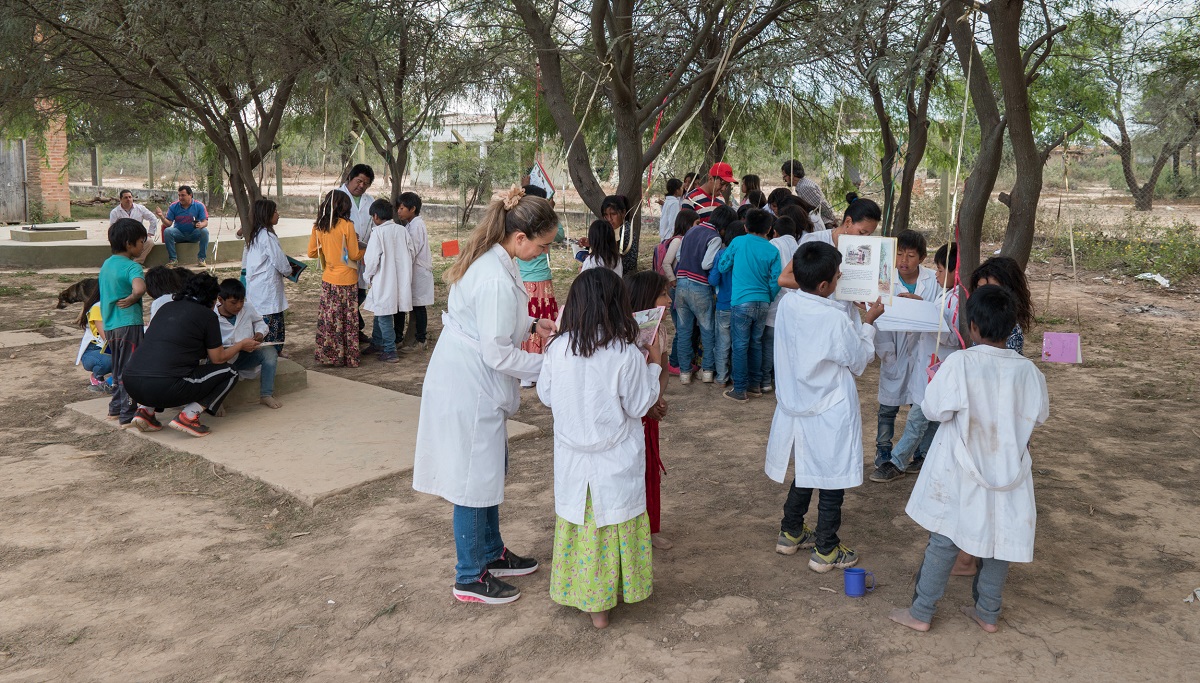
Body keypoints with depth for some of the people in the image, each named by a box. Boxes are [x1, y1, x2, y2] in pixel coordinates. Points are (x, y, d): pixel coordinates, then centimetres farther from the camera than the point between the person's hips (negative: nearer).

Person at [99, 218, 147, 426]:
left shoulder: (106, 264, 12)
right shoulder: (132, 266, -16)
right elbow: (139, 288, -35)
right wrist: (131, 299, -16)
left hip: (109, 325, 8)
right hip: (128, 324, -8)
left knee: (118, 368, 20)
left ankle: (116, 407, 28)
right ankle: (128, 414, 1)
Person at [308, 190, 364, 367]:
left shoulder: (318, 226, 0)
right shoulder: (347, 226, -13)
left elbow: (312, 253, 6)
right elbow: (355, 254, -9)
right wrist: (364, 249, 11)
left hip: (328, 280, 4)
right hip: (347, 280, -4)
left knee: (328, 319, 11)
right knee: (348, 321, 4)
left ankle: (327, 355, 17)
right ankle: (348, 358, 11)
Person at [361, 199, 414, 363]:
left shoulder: (378, 232, -14)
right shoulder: (402, 230, 3)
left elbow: (371, 259, -16)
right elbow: (412, 254, 7)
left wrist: (368, 275, 2)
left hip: (384, 281, -7)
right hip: (401, 280, 7)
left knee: (384, 316, 2)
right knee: (380, 311, 22)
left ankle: (390, 352, 3)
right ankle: (377, 343, 34)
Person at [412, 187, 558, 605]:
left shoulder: (490, 260, 4)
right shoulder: (496, 278, -27)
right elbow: (498, 354, -24)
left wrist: (531, 325, 7)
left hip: (468, 380, 10)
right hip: (470, 387, -10)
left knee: (491, 468, 21)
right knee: (476, 477, 3)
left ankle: (491, 553, 38)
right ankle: (470, 578, 19)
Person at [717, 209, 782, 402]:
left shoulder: (738, 242, -4)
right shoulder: (772, 250, 0)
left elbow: (723, 266, 2)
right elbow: (776, 280, 0)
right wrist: (769, 299, 15)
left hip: (742, 301, -3)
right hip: (763, 303, 3)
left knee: (740, 345, 3)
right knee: (756, 343, 17)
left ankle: (740, 389, 5)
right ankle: (755, 384, 25)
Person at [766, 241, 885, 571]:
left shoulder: (787, 304, -7)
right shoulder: (835, 319, -25)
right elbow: (859, 361, -8)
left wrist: (856, 319, 10)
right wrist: (868, 322, 3)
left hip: (796, 405, 7)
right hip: (829, 413, -7)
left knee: (805, 473, 24)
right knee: (832, 482, 9)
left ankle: (790, 534, 36)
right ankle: (825, 551, 21)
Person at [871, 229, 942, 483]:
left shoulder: (934, 281, -7)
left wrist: (920, 303, -25)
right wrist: (886, 356, -12)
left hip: (923, 351, 0)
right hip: (895, 353, 0)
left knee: (921, 409, 0)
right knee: (887, 408, 7)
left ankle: (897, 462, 12)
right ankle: (883, 459, 19)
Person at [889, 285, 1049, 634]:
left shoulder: (960, 363, -20)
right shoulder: (1027, 370, -7)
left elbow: (934, 409, -15)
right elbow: (1039, 415, 6)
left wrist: (934, 380, 3)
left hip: (961, 473, -3)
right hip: (1007, 471, 3)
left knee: (944, 540, 7)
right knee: (999, 540, 16)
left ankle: (921, 613, 17)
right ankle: (988, 613, 29)